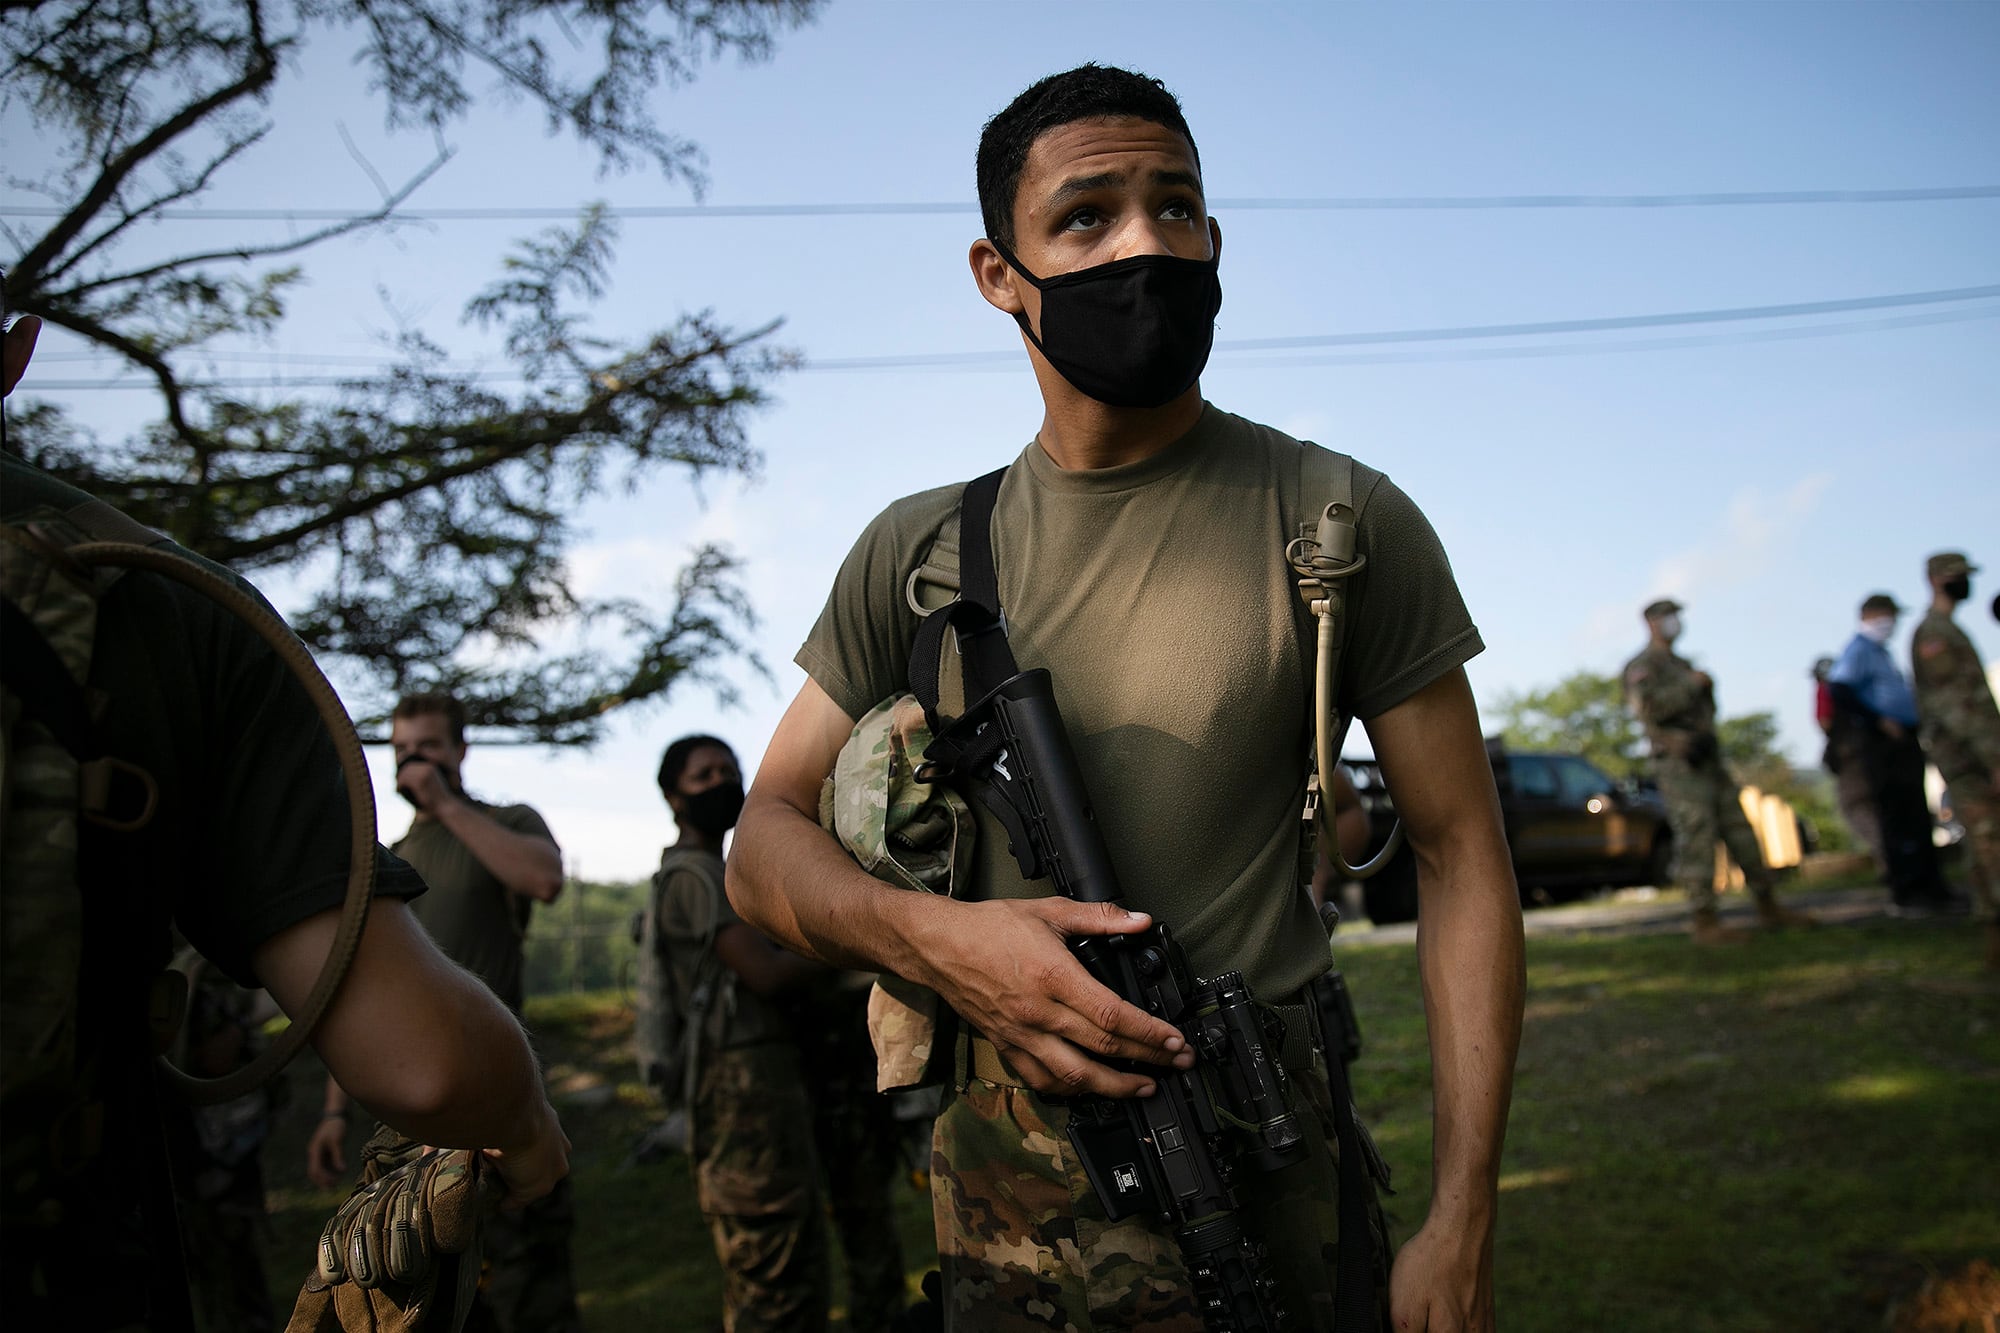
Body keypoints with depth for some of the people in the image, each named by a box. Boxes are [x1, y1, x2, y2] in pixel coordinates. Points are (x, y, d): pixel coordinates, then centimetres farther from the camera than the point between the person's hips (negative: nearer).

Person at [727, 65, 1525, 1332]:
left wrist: (1462, 1225, -10)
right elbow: (766, 838, 5)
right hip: (992, 1204, 3)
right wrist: (924, 933, -18)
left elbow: (1463, 858, -4)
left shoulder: (1344, 524, -5)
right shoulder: (920, 555, 2)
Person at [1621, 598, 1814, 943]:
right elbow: (1649, 706, -20)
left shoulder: (1683, 665, 23)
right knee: (1696, 838, -12)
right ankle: (1705, 922, -11)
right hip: (1678, 763, -8)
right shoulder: (1642, 666, -3)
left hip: (1710, 759, 8)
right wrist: (1691, 684, -13)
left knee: (1740, 831, 9)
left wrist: (1707, 686, 6)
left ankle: (1768, 906, 18)